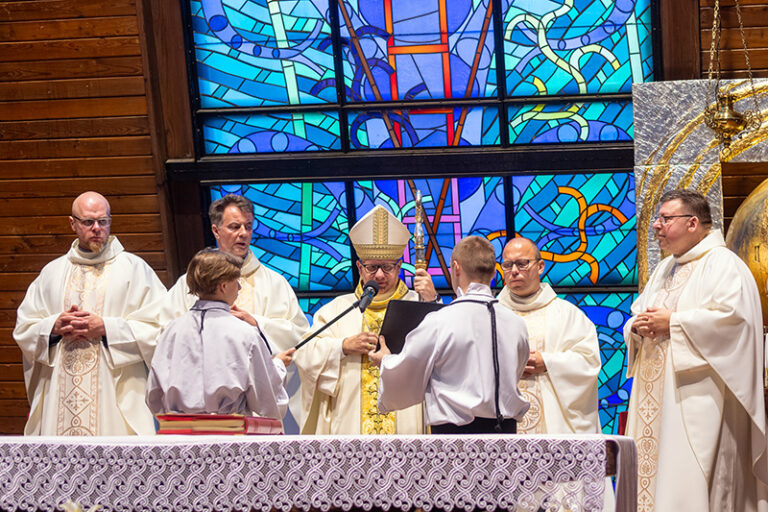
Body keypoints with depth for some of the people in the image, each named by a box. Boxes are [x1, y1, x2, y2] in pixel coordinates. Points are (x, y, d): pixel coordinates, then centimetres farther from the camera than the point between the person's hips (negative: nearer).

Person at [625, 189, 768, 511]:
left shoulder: (722, 264, -5)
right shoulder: (665, 269, 22)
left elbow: (732, 316, -20)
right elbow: (636, 316, 25)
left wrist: (672, 322, -15)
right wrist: (637, 327, 0)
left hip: (698, 398, -8)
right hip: (656, 397, 9)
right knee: (650, 467, 4)